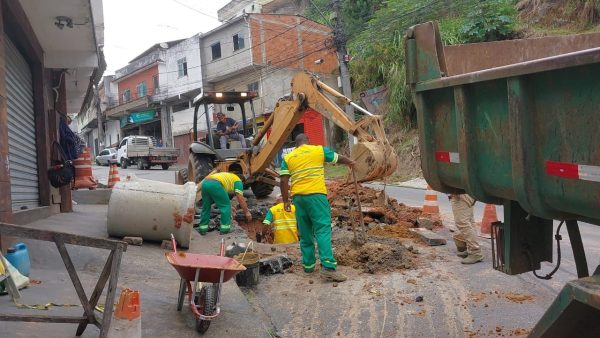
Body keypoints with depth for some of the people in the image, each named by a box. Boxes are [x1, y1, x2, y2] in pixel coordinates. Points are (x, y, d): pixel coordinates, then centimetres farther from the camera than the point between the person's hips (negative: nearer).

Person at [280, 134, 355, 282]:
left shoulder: (288, 158, 11)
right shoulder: (319, 150, 7)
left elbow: (284, 181, 3)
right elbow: (339, 158, 19)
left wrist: (286, 201, 10)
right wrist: (350, 162, 39)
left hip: (298, 197, 4)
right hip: (316, 195, -3)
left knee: (305, 232, 15)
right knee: (323, 231, -8)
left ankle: (308, 264, 21)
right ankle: (328, 267, -19)